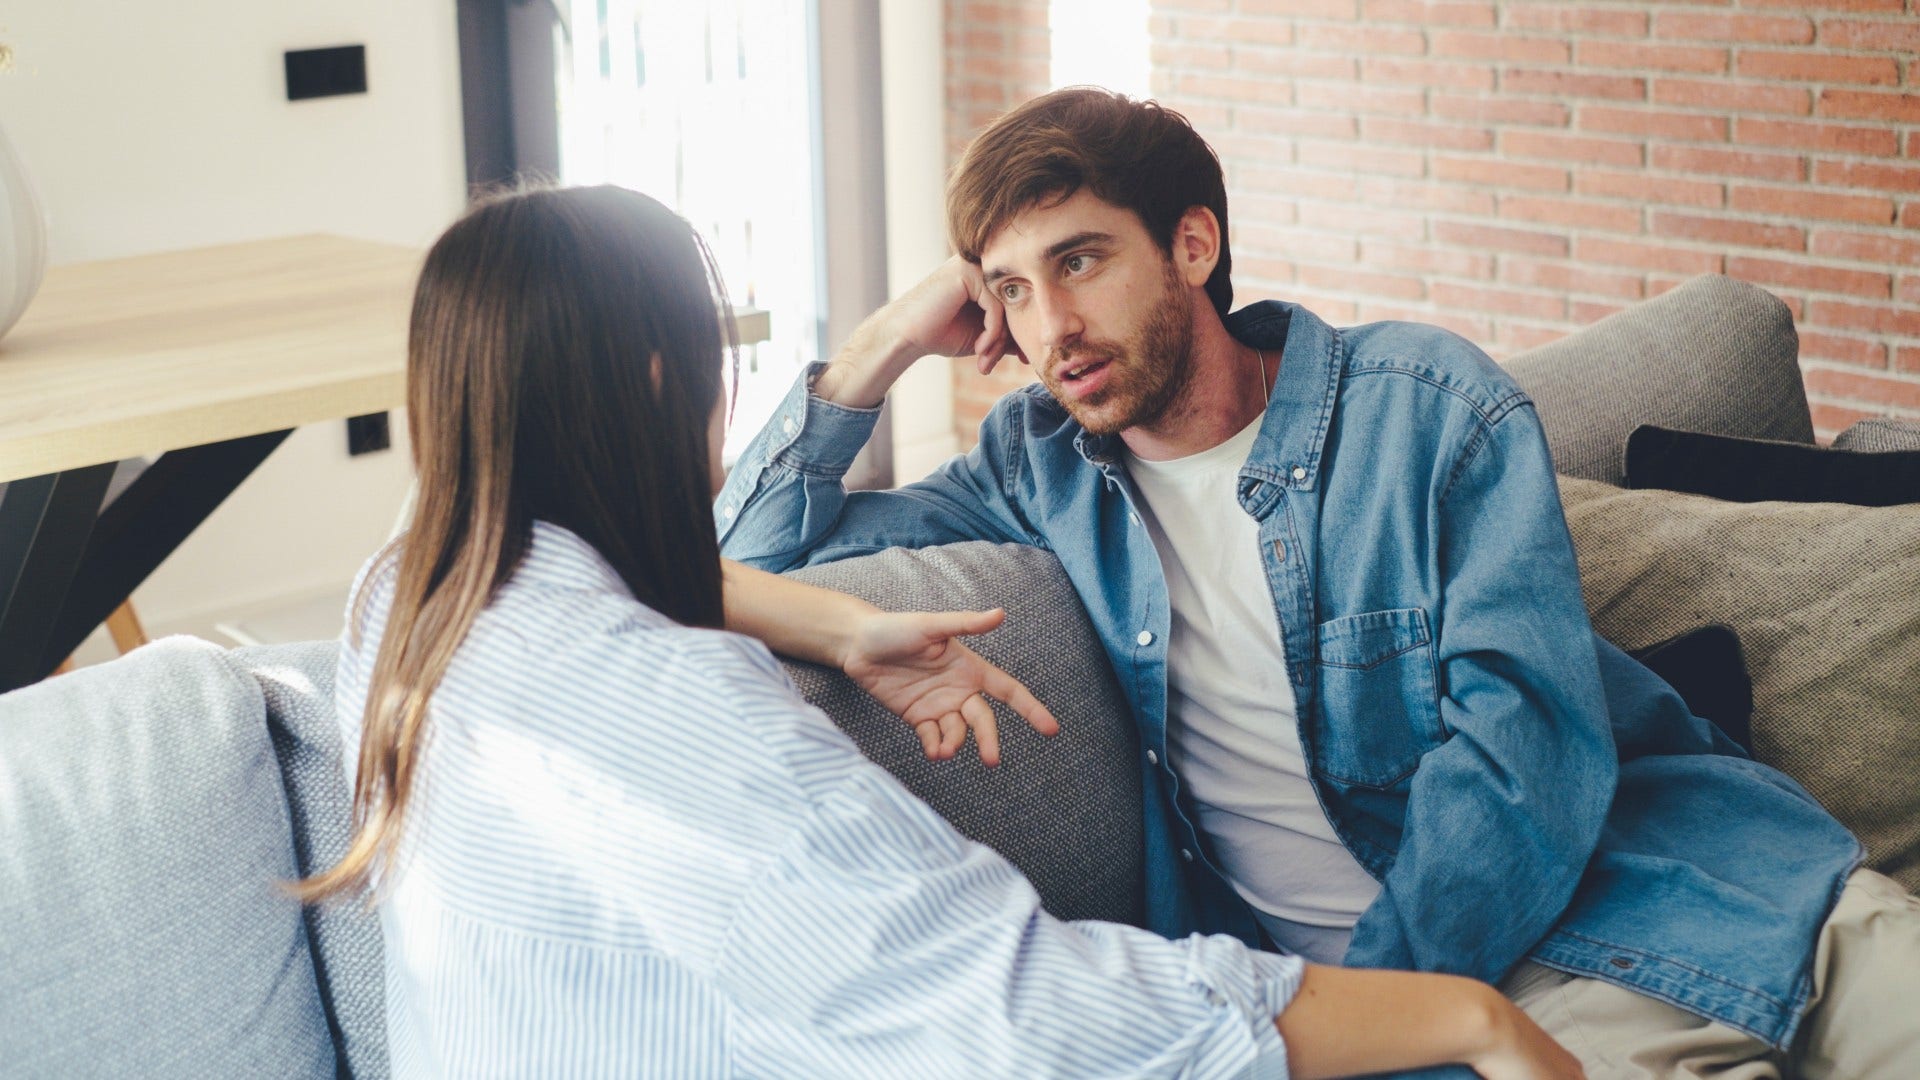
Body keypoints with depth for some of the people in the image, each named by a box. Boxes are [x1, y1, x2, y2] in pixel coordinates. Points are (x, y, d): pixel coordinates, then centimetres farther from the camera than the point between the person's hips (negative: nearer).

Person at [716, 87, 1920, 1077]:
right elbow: (753, 559, 14)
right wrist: (888, 341, 2)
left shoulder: (1429, 406, -2)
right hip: (1350, 958, 0)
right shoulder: (1039, 465, 9)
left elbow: (1527, 741, -10)